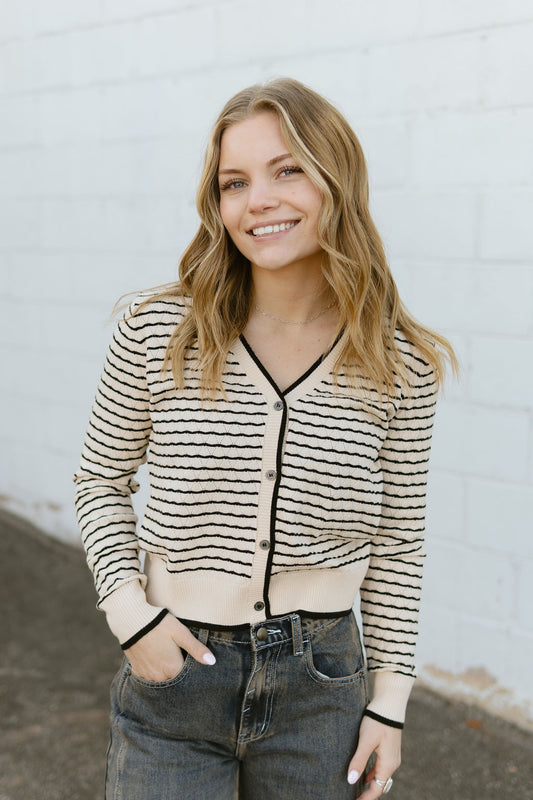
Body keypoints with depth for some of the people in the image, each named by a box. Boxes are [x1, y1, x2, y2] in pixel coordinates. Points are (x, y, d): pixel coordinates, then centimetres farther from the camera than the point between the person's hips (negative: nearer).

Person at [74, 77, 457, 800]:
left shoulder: (401, 368, -7)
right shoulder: (158, 333, -10)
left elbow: (395, 547, 1)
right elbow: (101, 480, 3)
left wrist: (389, 699, 2)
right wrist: (128, 607, -9)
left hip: (321, 689, 1)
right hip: (173, 668, 0)